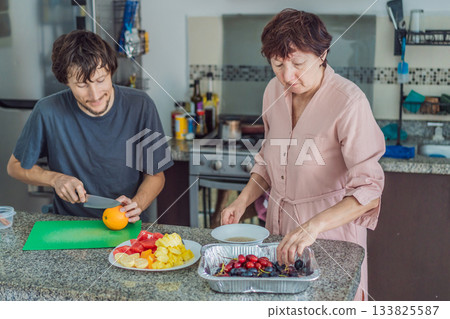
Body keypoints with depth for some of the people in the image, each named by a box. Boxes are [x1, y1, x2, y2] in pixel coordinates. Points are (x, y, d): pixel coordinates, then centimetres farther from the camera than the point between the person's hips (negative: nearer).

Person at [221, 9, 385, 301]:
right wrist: (243, 201, -1)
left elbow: (368, 193, -28)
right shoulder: (275, 91, -1)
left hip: (331, 229, -6)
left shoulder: (349, 102, -23)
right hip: (279, 227, 6)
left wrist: (313, 226, -40)